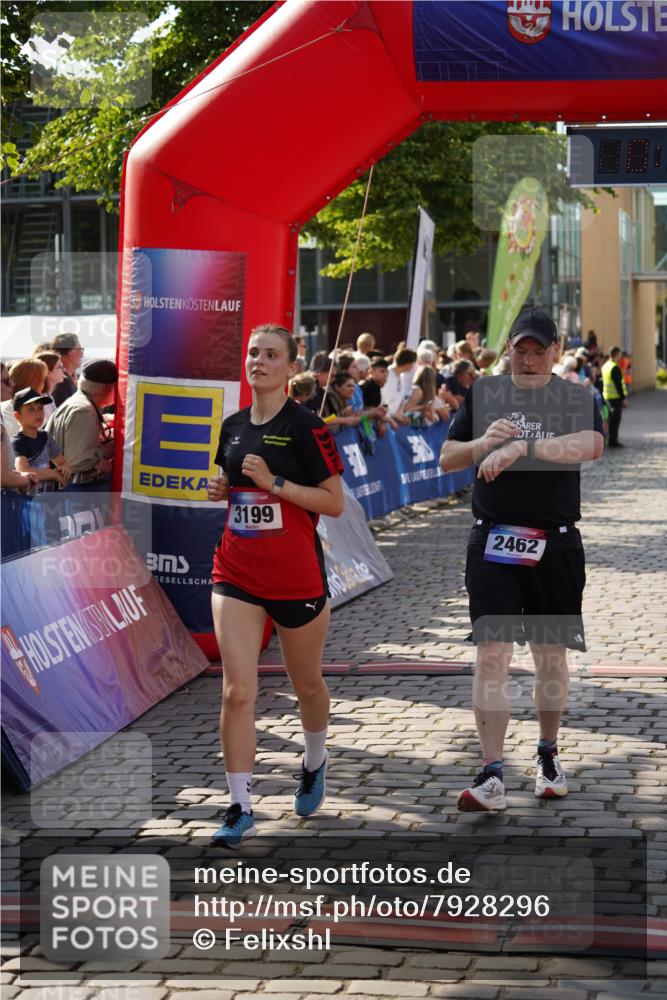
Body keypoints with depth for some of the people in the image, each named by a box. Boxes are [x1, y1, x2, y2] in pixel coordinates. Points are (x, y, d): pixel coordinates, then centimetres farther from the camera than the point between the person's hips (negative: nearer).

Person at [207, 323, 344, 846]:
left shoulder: (306, 426, -9)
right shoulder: (233, 426, 8)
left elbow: (335, 503, -11)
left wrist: (274, 482, -19)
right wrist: (221, 489, 1)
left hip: (297, 576, -3)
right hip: (237, 573, 4)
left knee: (307, 684, 15)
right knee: (237, 691, -8)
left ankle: (315, 764, 45)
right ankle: (240, 808, -3)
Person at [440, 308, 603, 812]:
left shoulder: (576, 397, 2)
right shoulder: (484, 393, 8)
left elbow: (591, 445, -19)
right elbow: (447, 459, 9)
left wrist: (520, 446, -28)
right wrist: (485, 442, -12)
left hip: (555, 544, 0)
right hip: (494, 543, 0)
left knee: (551, 655, 10)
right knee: (492, 654, -8)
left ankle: (549, 756, 31)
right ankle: (492, 777, -9)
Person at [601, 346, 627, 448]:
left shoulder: (605, 366, 12)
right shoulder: (615, 368, -18)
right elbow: (618, 384, -20)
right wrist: (623, 398, -16)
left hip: (607, 396, 9)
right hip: (616, 397, -9)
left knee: (612, 419, 16)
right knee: (616, 419, -4)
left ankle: (612, 440, 21)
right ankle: (613, 441, -4)